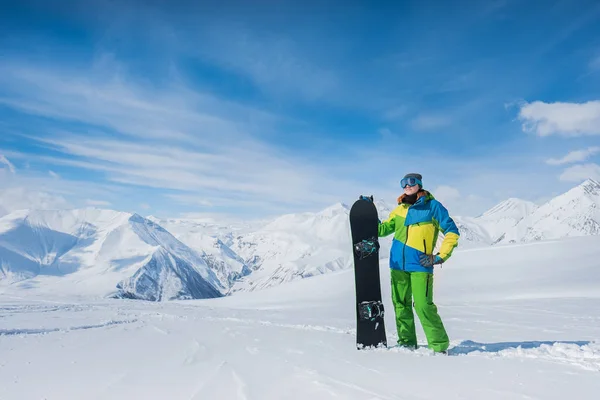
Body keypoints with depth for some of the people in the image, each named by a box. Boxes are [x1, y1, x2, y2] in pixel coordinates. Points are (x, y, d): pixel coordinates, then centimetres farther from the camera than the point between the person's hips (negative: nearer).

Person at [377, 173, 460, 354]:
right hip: (398, 264, 5)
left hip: (420, 265, -5)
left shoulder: (433, 206, -1)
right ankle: (406, 341, 22)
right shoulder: (400, 209, 12)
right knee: (401, 304, 10)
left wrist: (440, 256, -7)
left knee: (423, 306, -12)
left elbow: (452, 232, -1)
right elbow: (382, 229, 16)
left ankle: (440, 346, 0)